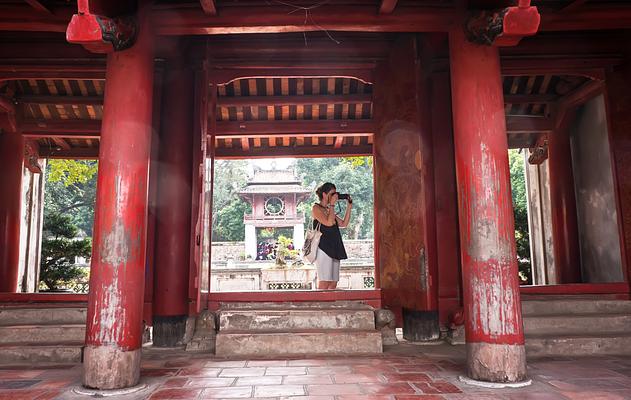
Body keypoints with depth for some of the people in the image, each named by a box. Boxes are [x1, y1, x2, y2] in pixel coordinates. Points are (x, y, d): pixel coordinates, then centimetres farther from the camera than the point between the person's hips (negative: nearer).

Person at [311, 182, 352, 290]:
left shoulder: (328, 210, 21)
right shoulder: (316, 208, -2)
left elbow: (344, 224, 18)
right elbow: (328, 222, -16)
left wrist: (349, 207, 12)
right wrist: (332, 204, -9)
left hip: (334, 249, 8)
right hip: (323, 248, -8)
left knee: (333, 283, 4)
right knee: (324, 283, -12)